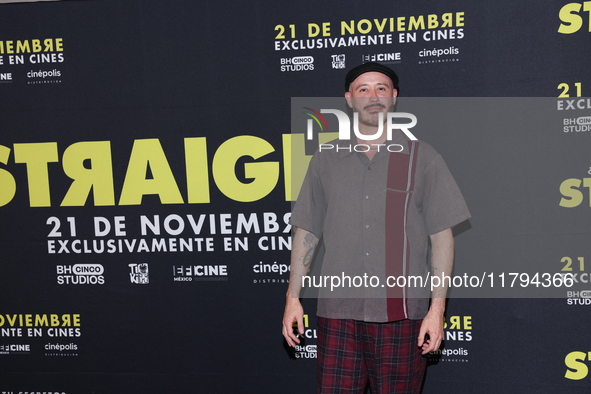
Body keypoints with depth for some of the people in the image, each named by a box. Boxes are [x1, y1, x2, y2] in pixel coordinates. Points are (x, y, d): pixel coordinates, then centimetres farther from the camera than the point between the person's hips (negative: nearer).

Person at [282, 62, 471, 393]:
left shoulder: (422, 158, 4)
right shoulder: (326, 159, 10)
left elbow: (442, 237, 2)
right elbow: (306, 232, 12)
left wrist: (438, 308, -5)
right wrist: (293, 298, 6)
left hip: (401, 314, -1)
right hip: (338, 313, 2)